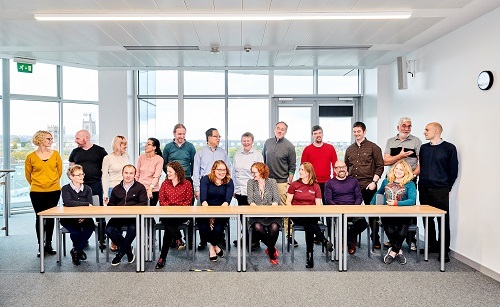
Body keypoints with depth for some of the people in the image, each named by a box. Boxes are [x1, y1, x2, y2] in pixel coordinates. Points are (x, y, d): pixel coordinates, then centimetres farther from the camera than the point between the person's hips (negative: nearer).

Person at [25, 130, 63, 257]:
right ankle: (40, 246, 16)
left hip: (54, 191, 1)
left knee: (50, 218, 8)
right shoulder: (31, 157, -2)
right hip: (37, 192, -1)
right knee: (39, 218, 5)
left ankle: (48, 244, 19)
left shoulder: (55, 154, 2)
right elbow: (28, 175, 9)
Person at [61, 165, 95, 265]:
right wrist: (86, 204, -19)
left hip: (84, 218, 3)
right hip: (69, 219, -2)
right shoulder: (66, 189, 0)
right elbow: (68, 202, -21)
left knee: (91, 226, -28)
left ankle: (76, 250, -2)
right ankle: (80, 250, 4)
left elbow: (90, 206, -1)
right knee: (75, 231, -31)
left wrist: (84, 217, -20)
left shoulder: (87, 189, 8)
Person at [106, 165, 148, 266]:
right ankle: (128, 250, -3)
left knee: (133, 229, -33)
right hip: (118, 216, 4)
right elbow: (110, 205, 17)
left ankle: (120, 253, -7)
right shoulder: (116, 189, 20)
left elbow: (143, 204, -3)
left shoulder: (140, 187, 8)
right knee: (109, 229, -25)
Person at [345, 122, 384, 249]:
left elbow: (380, 166, -3)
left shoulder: (373, 147, 0)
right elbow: (346, 167, 18)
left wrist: (374, 182, -11)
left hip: (368, 186, -4)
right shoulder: (349, 149, 14)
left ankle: (376, 240, 18)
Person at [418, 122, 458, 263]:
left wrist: (447, 187, 4)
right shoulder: (423, 148, 12)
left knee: (443, 220, -1)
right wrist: (421, 184, 12)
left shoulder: (449, 148, -2)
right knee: (427, 219, 10)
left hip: (440, 190, -4)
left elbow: (453, 170, 1)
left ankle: (444, 250, 9)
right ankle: (432, 245, 24)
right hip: (424, 189, 5)